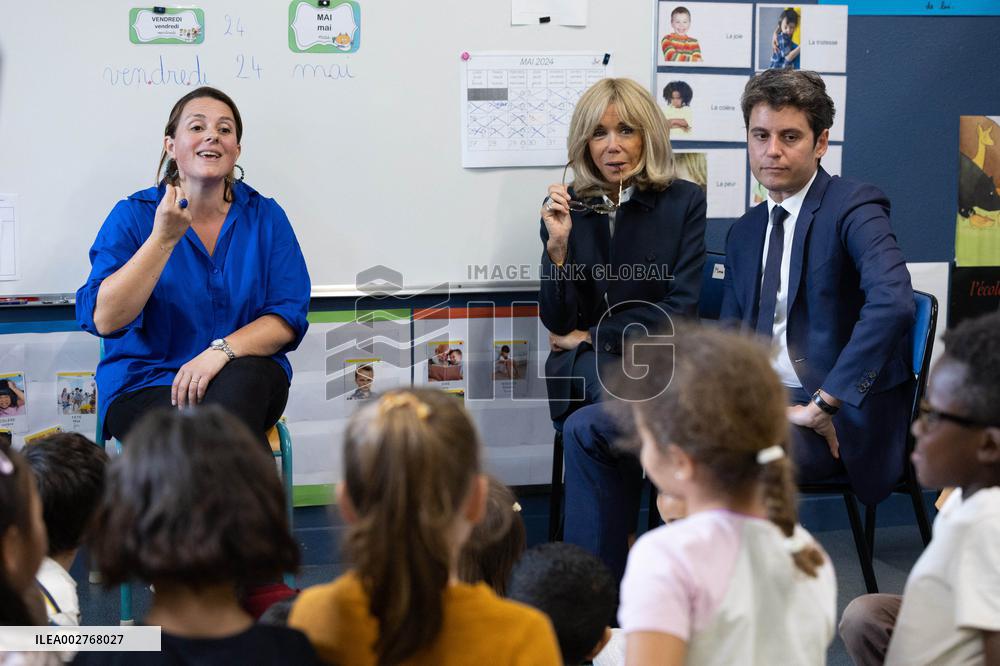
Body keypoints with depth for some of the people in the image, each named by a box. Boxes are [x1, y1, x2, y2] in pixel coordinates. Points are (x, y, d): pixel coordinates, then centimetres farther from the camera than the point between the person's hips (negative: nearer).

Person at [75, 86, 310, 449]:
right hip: (146, 385, -2)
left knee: (241, 380, -34)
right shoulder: (133, 215, 0)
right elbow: (104, 320, -13)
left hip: (247, 376, 2)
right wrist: (163, 239, -21)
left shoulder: (266, 216, 6)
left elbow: (288, 316, -2)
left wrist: (221, 350, -20)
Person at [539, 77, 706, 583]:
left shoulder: (683, 203, 2)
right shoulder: (565, 208, 7)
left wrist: (591, 335, -3)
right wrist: (558, 245, -13)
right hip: (585, 369, 1)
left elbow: (679, 309, -5)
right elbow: (557, 322, 1)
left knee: (585, 430, -31)